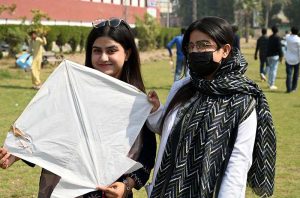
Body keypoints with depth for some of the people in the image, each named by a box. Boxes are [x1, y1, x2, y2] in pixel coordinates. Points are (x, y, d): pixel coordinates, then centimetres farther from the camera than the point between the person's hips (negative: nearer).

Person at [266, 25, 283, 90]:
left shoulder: (270, 37, 11)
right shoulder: (277, 37, -10)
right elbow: (279, 47, -15)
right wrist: (281, 56, -10)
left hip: (269, 55, 7)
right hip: (275, 56, -7)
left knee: (270, 69, 15)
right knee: (274, 70, -6)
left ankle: (269, 83, 19)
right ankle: (272, 85, -9)